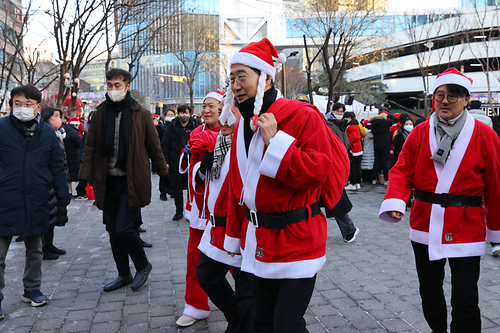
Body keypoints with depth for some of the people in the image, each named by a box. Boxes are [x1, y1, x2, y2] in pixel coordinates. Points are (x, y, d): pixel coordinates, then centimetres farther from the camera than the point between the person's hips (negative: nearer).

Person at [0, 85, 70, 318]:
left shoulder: (47, 132, 3)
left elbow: (56, 165, 9)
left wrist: (62, 193, 6)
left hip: (36, 203, 3)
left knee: (35, 251, 17)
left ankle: (32, 289, 33)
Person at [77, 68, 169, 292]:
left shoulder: (141, 115, -2)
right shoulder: (99, 114, 7)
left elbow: (154, 147, 5)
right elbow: (90, 148, 7)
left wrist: (163, 173, 10)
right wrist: (84, 177, 0)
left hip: (132, 182, -4)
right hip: (107, 182, 5)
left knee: (123, 228, -10)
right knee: (113, 231, 10)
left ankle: (143, 266, 16)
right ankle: (124, 275, 27)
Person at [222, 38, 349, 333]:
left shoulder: (303, 116, -14)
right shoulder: (243, 126, 10)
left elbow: (318, 170, -23)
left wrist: (275, 141, -25)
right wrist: (234, 236, 17)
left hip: (296, 242, -7)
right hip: (257, 244, 7)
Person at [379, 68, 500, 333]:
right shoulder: (419, 133, 1)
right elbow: (402, 171, -3)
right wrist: (394, 201, -22)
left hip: (466, 229, -3)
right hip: (425, 225, 3)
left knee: (465, 300, -3)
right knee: (429, 290, 18)